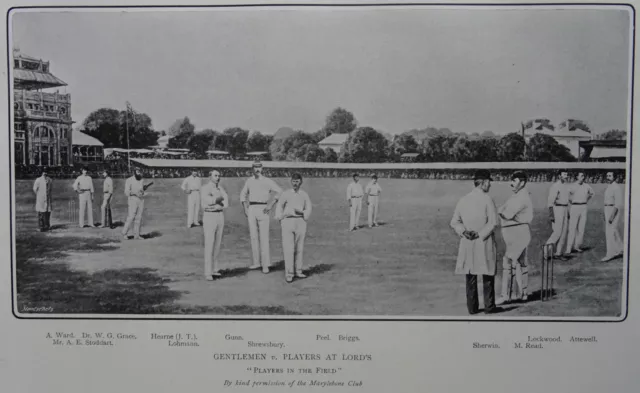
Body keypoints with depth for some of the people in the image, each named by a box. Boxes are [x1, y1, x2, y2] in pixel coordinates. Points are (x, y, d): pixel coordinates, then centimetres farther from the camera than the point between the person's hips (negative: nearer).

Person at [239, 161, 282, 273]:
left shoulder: (267, 181, 0)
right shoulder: (249, 181, 13)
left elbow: (279, 191, -6)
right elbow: (243, 194, 24)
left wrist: (271, 204, -14)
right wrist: (245, 208, 12)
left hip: (263, 209, -4)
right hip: (251, 209, 4)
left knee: (264, 236, -8)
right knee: (253, 236, 5)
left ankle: (266, 265, -7)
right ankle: (257, 262, 13)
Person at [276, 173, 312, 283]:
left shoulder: (305, 195, 10)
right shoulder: (285, 194, 5)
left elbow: (308, 209, 8)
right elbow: (279, 207, 12)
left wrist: (301, 212, -11)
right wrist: (280, 219, 1)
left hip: (300, 222, 2)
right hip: (287, 221, -2)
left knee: (299, 248, 5)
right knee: (288, 248, -7)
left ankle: (298, 271, 15)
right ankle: (289, 273, -5)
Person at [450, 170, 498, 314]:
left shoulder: (463, 200, 6)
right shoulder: (487, 199, -9)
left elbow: (454, 222, 6)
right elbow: (493, 223, -15)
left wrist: (464, 232, -4)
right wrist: (480, 234, -9)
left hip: (467, 243, 4)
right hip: (485, 243, -4)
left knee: (470, 276, 9)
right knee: (488, 275, 7)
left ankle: (472, 307, 12)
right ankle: (489, 306, 12)